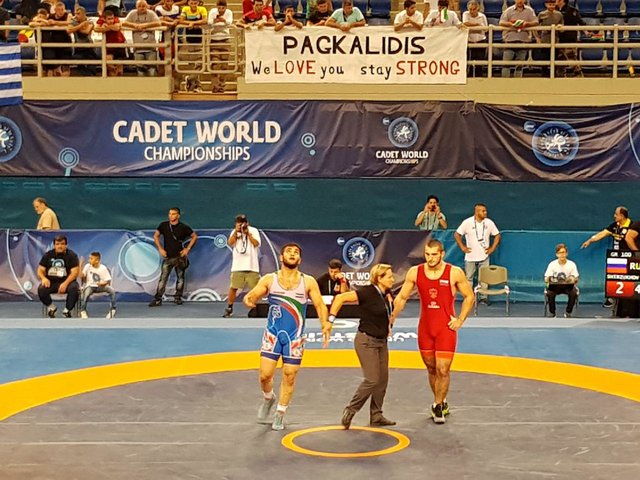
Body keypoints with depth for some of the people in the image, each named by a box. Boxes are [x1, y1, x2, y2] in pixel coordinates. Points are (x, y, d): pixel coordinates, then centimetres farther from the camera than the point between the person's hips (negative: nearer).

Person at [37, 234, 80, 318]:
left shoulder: (71, 255, -3)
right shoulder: (48, 255, 5)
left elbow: (75, 272, -12)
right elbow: (40, 270, 5)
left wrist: (65, 283, -28)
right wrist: (43, 278, -20)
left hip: (67, 281, -2)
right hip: (51, 282, 2)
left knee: (74, 288, -35)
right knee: (41, 289, -29)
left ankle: (67, 310, -9)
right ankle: (51, 307, 0)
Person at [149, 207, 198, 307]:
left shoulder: (183, 227, -3)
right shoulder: (163, 225, 0)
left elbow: (194, 237, 6)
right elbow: (156, 236, 12)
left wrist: (187, 249, -1)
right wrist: (160, 249, 2)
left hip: (180, 256, 0)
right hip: (167, 257, 0)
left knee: (180, 278, 7)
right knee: (163, 278, -6)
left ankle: (178, 297, 19)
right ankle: (157, 299, -6)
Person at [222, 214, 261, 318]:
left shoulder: (253, 230, 4)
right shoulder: (234, 232, 11)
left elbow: (256, 243, -9)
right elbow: (230, 243, -5)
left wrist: (247, 233, -12)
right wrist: (236, 231, -11)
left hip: (252, 266, -1)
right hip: (237, 266, 1)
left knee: (255, 288, 0)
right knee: (233, 287, -1)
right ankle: (229, 308, 10)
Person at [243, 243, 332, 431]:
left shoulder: (308, 282, -1)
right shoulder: (269, 280, -1)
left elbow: (319, 304, -4)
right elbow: (252, 295, -8)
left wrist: (325, 324, -22)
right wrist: (249, 300, -33)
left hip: (295, 337, 0)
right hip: (272, 334, 0)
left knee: (289, 376, 4)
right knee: (265, 374, -4)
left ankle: (280, 414, 20)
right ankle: (268, 399, 29)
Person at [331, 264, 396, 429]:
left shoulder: (387, 294, 5)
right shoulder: (367, 292, -18)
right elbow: (340, 298, -22)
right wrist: (331, 318, -22)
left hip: (381, 342, 8)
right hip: (366, 341, -8)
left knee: (383, 379, 8)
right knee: (372, 379, -10)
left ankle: (376, 416, 19)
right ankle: (350, 410, 5)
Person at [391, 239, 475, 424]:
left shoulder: (454, 273, -9)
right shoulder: (415, 272, -2)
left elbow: (469, 297, 2)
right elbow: (402, 298, 5)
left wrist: (460, 320, -5)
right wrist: (391, 317, -5)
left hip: (446, 328, -3)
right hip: (425, 327, 3)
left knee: (442, 370, -7)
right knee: (431, 369, 13)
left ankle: (437, 406, 9)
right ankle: (441, 403, 31)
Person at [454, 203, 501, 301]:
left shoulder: (489, 222, -2)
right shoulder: (467, 222, -9)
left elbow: (497, 235, 9)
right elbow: (457, 235, -3)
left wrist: (493, 248, 2)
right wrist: (462, 247, -5)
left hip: (484, 256, 2)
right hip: (470, 256, -2)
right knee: (469, 277, 6)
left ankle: (484, 296, 14)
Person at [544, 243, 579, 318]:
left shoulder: (571, 264, -7)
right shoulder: (552, 264, -7)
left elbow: (576, 279, -5)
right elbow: (546, 279, -7)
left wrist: (573, 279, -31)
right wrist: (548, 279, -32)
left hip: (568, 285, 0)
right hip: (555, 286, 0)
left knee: (574, 293, -33)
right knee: (549, 293, -33)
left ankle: (568, 313, -11)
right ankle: (552, 314, -14)